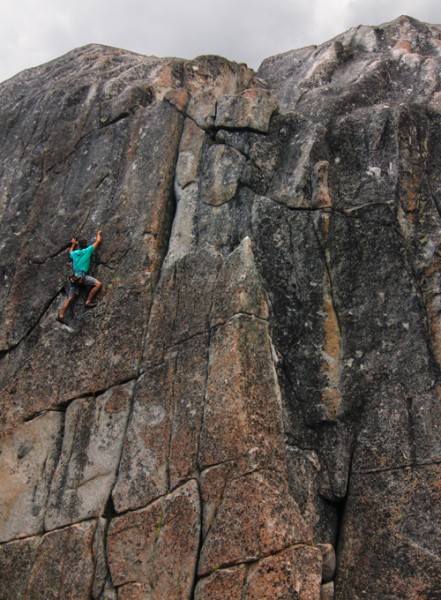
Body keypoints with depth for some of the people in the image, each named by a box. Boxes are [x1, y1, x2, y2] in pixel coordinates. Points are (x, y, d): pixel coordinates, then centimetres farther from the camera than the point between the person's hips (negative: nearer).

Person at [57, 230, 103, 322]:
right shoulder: (88, 250, 8)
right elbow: (98, 241, 17)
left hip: (73, 276, 6)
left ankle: (61, 316, -7)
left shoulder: (74, 253, 22)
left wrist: (73, 244, 61)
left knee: (70, 298, 3)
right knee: (98, 284, -9)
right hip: (81, 275, -6)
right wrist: (99, 234, 35)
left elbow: (70, 252, 49)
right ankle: (88, 302, -12)